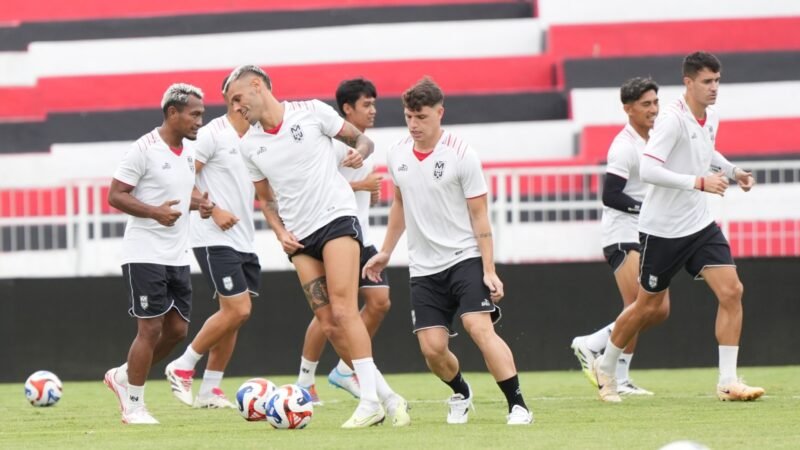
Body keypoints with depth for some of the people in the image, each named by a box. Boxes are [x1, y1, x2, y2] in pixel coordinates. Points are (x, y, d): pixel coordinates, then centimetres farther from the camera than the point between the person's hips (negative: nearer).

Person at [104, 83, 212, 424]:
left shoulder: (190, 149, 10)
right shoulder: (144, 149, -14)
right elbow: (116, 195, -14)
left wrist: (198, 202, 4)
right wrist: (155, 211, -28)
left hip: (178, 255, 8)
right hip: (145, 253, -8)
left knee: (177, 328, 7)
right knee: (150, 328, -6)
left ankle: (123, 377, 25)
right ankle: (133, 405, 6)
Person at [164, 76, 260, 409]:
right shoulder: (213, 134, -10)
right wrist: (213, 210, -18)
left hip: (244, 241, 8)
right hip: (215, 240, -8)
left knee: (233, 316, 6)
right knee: (237, 310, -14)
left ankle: (209, 390, 12)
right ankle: (182, 368, 0)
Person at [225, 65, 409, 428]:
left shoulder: (311, 112, -4)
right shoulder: (250, 146, 9)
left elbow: (360, 139, 5)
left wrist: (358, 153, -18)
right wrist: (280, 232, 2)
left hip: (337, 218, -5)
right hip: (300, 237, 5)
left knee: (343, 311, -18)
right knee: (329, 325, -3)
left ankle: (370, 400, -17)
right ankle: (386, 398, 4)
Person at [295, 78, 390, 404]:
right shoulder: (334, 142, -12)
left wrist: (371, 191, 6)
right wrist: (361, 185, -19)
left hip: (361, 238, 8)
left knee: (379, 301, 0)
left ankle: (344, 371, 11)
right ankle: (305, 381, 5)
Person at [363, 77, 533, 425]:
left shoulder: (461, 155, -11)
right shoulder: (397, 155, 5)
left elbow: (479, 216, -8)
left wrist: (489, 270, -13)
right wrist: (385, 253, 24)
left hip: (465, 258, -5)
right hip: (423, 267, 5)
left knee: (479, 328, -23)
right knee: (432, 348, -3)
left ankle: (518, 406, -20)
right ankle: (461, 394, 28)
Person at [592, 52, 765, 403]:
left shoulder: (711, 119, 5)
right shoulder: (672, 120, -20)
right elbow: (647, 170, -30)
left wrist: (732, 171, 10)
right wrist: (699, 182, -34)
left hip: (700, 225, 7)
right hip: (662, 229, -6)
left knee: (731, 292, -9)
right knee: (648, 305, 6)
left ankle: (728, 382, -7)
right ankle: (605, 367, 30)